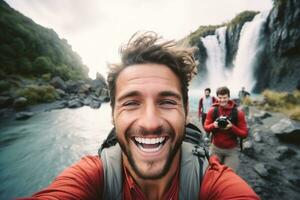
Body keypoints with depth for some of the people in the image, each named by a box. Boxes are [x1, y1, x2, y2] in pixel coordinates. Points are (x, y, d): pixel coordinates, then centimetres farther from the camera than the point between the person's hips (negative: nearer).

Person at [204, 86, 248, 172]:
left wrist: (232, 127, -26)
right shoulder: (212, 111, -8)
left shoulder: (238, 113, -11)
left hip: (231, 150, -1)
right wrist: (213, 125, -23)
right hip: (215, 148, 1)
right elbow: (206, 127, -2)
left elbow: (244, 134, -9)